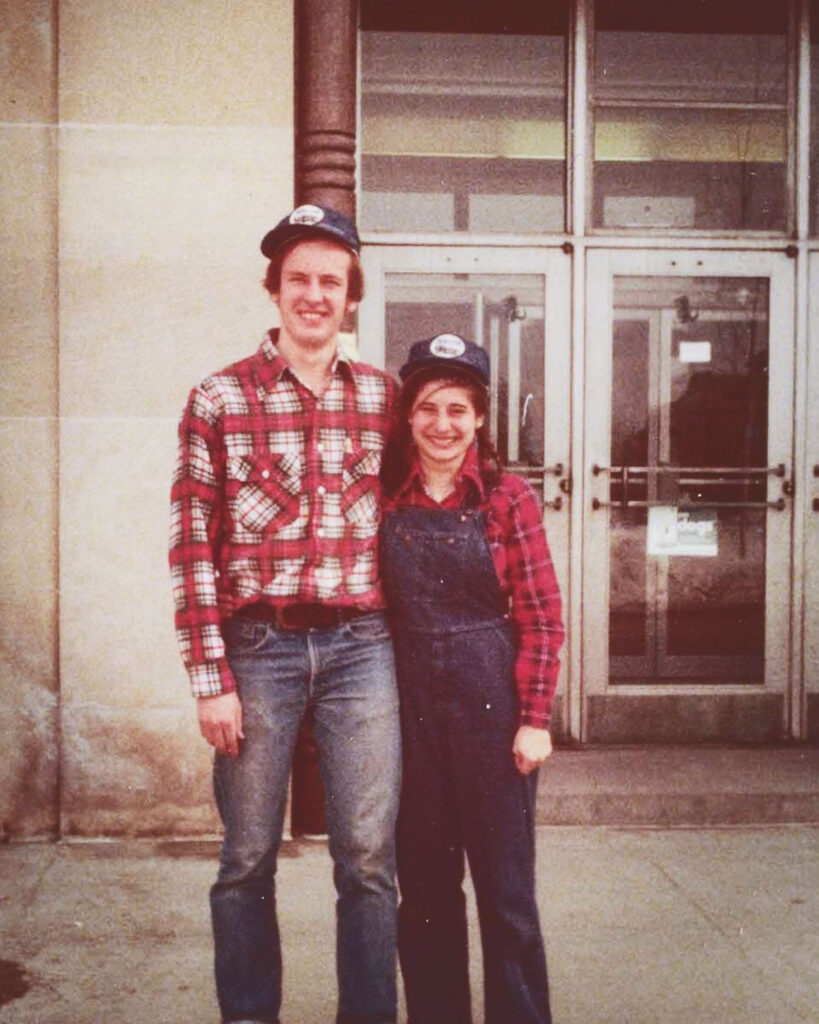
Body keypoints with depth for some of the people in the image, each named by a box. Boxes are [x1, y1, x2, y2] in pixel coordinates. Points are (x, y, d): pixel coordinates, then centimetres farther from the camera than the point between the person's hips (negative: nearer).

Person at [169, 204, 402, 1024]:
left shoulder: (382, 396, 7)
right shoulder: (218, 400, 0)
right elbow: (192, 547, -2)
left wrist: (405, 640, 9)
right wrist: (210, 678, -7)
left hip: (360, 647, 1)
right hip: (257, 647, -1)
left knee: (368, 857, 5)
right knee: (248, 859, 10)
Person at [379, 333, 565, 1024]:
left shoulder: (507, 498, -4)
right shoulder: (386, 499, 4)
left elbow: (542, 617, -5)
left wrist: (534, 720, -9)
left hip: (490, 699, -2)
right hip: (409, 702, 3)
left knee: (505, 887, 5)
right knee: (424, 883, 13)